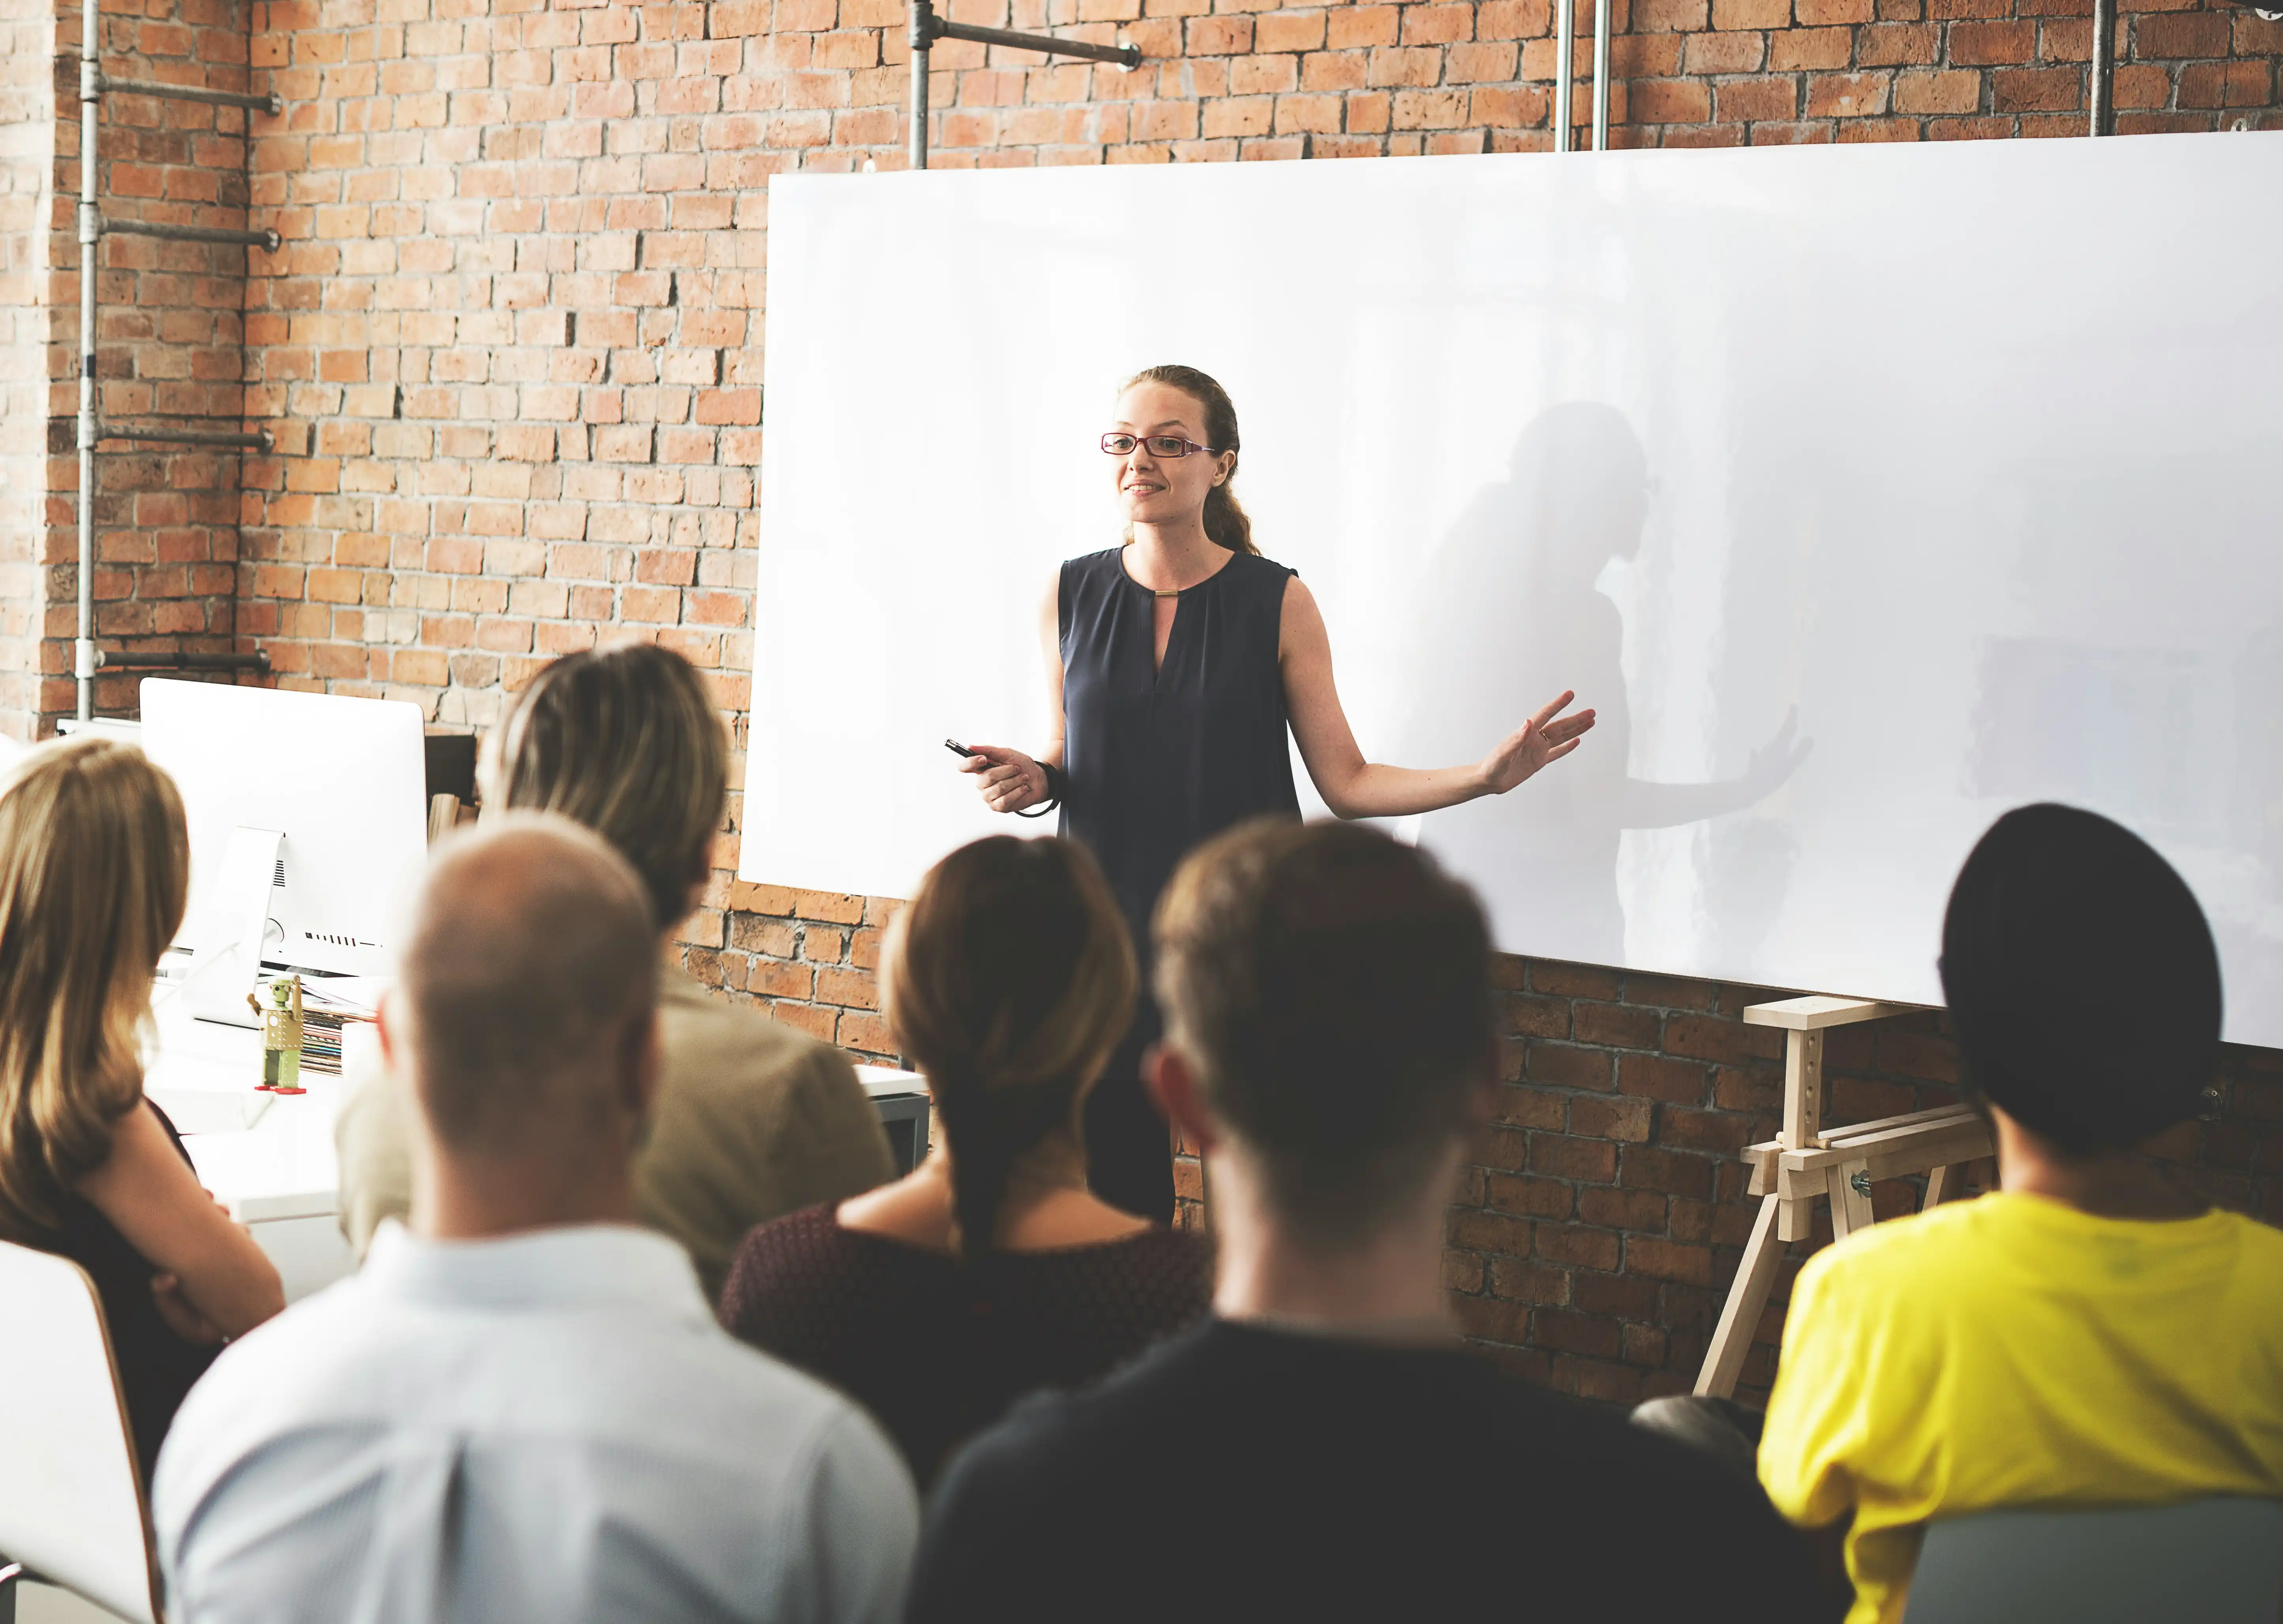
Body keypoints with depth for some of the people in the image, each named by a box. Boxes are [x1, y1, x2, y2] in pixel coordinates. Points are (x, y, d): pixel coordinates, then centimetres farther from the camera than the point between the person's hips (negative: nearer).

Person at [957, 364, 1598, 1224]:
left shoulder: (1276, 602, -2)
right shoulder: (1071, 596, 5)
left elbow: (1347, 782, -1)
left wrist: (1484, 775, -12)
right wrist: (1031, 780, -7)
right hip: (1107, 933, 2)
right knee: (1115, 1197, 3)